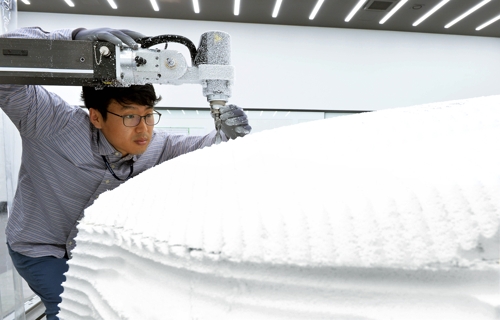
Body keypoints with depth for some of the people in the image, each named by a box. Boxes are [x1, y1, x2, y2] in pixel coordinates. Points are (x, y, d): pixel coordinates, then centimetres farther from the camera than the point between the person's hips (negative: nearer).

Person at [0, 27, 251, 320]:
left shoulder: (155, 148, -19)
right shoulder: (55, 124, -31)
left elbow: (207, 149, -15)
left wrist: (231, 135, -38)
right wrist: (76, 39, -51)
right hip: (41, 249, -4)